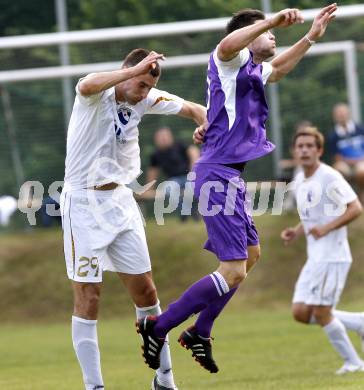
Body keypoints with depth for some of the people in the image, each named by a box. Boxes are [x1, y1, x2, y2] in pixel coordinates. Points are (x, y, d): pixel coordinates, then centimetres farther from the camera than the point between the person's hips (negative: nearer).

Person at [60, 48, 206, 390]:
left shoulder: (146, 100, 2)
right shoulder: (96, 95, -15)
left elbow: (192, 109, 10)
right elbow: (87, 86, -40)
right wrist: (136, 69, -41)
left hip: (120, 201, 6)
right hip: (83, 204, -6)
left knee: (145, 290, 7)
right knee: (88, 296, -5)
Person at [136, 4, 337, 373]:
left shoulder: (254, 69, 19)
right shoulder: (231, 60, -9)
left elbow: (277, 69, 42)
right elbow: (228, 44, -34)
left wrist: (311, 36, 36)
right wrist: (272, 21, -37)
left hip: (229, 175, 11)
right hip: (219, 174, -11)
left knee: (250, 254, 21)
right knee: (233, 271, -14)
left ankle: (200, 333, 27)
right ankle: (157, 328, -8)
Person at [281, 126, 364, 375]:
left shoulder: (329, 177, -12)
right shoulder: (299, 182, 14)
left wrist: (326, 228, -26)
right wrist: (295, 233, 6)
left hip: (333, 256, -9)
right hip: (315, 258, 9)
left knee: (321, 312, -9)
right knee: (301, 313, 2)